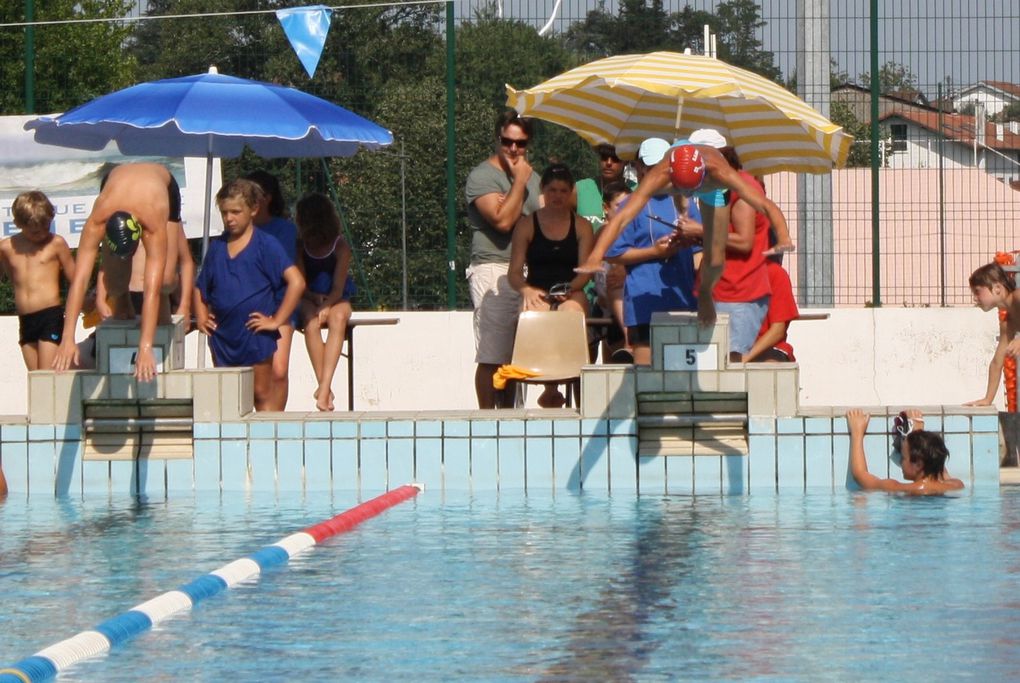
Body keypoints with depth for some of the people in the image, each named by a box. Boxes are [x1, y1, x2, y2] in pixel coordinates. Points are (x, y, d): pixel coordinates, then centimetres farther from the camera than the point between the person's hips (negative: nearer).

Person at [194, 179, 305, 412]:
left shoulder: (265, 245, -7)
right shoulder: (216, 247, 9)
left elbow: (296, 282, -14)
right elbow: (201, 287, 22)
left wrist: (276, 320, -15)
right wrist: (201, 316, 7)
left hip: (255, 334, -5)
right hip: (222, 336, 5)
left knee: (262, 396, 4)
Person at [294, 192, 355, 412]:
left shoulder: (340, 246, -7)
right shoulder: (300, 246, -2)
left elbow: (338, 287, -12)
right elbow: (300, 285, -4)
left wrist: (326, 306, -29)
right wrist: (314, 298, -23)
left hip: (336, 300, -1)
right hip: (309, 301, 1)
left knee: (338, 318, -37)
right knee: (311, 322, -35)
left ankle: (324, 388, -46)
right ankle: (325, 388, -35)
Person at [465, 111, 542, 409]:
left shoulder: (533, 179, 19)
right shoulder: (482, 176, -4)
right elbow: (502, 220, -16)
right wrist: (519, 180, -8)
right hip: (493, 270, -7)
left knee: (513, 356, 8)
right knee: (492, 357, -9)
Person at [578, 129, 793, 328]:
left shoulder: (719, 171, -52)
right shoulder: (660, 174, -50)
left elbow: (766, 205, -56)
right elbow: (623, 217, -56)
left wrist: (783, 238, -73)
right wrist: (595, 258, -67)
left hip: (712, 187, -1)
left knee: (716, 260, -4)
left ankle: (705, 293, 29)